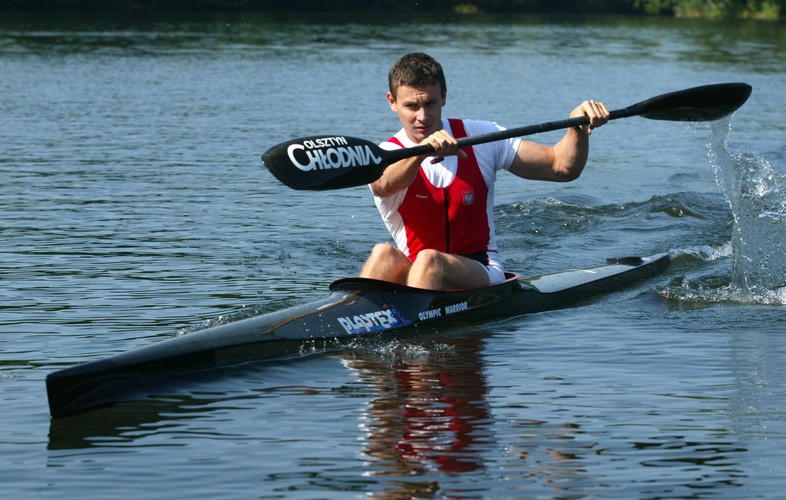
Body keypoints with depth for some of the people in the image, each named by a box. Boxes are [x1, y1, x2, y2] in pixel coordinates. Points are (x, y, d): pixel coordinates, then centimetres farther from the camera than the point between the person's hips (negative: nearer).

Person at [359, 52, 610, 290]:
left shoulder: (480, 137, 5)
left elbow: (563, 167, 5)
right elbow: (385, 185, -30)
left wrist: (579, 128, -16)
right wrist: (422, 151, -50)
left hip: (482, 274, 0)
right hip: (411, 275, 0)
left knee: (429, 261, -33)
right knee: (383, 254, -33)